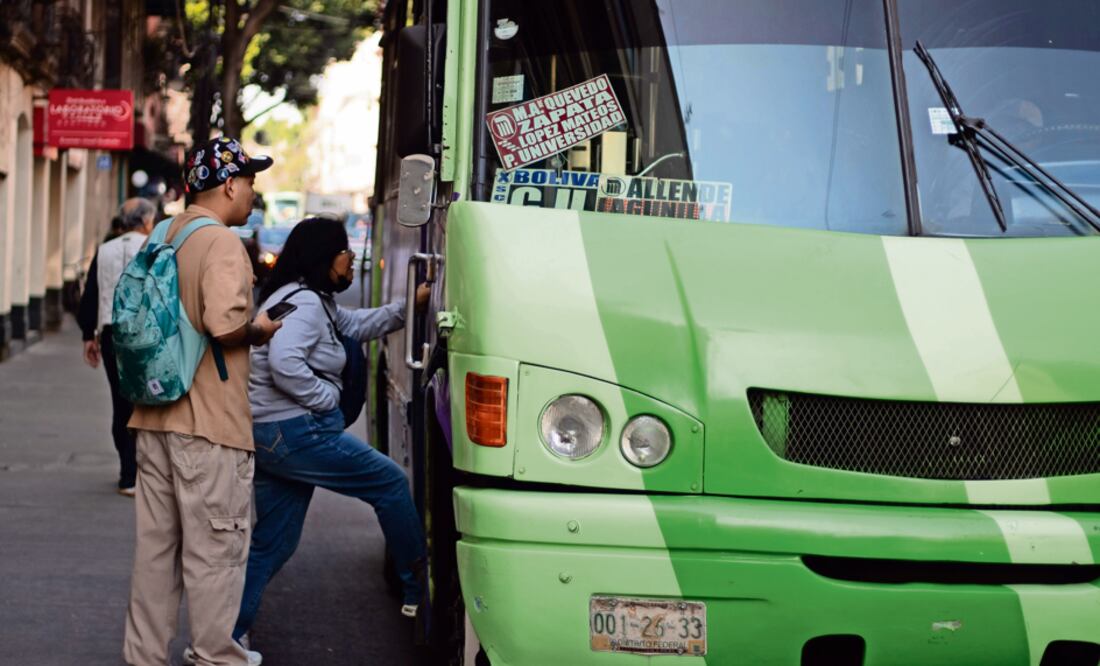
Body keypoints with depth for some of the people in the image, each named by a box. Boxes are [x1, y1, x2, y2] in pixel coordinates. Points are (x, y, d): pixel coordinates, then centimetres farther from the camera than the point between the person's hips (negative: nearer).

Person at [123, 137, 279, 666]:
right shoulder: (222, 243, -15)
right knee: (215, 548, 1)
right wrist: (261, 330, -8)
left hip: (154, 418, 8)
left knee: (155, 546, 14)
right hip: (209, 423, -8)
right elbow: (225, 323, -28)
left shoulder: (162, 238, 11)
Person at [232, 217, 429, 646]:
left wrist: (409, 306, 18)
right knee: (391, 483, 3)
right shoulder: (303, 302, -15)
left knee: (271, 543, 11)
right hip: (294, 431, -11)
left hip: (272, 434, 11)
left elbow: (358, 326, 28)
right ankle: (419, 590, 11)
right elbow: (284, 362, -28)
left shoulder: (316, 303, 19)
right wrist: (327, 398, -17)